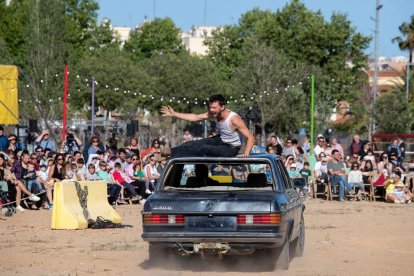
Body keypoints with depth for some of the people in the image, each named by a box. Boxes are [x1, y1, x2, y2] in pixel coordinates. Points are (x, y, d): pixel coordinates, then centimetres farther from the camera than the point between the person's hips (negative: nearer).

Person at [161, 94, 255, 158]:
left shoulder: (234, 119, -32)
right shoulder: (213, 113, -11)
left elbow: (251, 138, -30)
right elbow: (195, 117, 0)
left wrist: (246, 154, -45)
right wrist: (174, 114, -1)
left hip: (231, 149, -7)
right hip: (221, 140, 7)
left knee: (204, 149, -21)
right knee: (195, 144, -4)